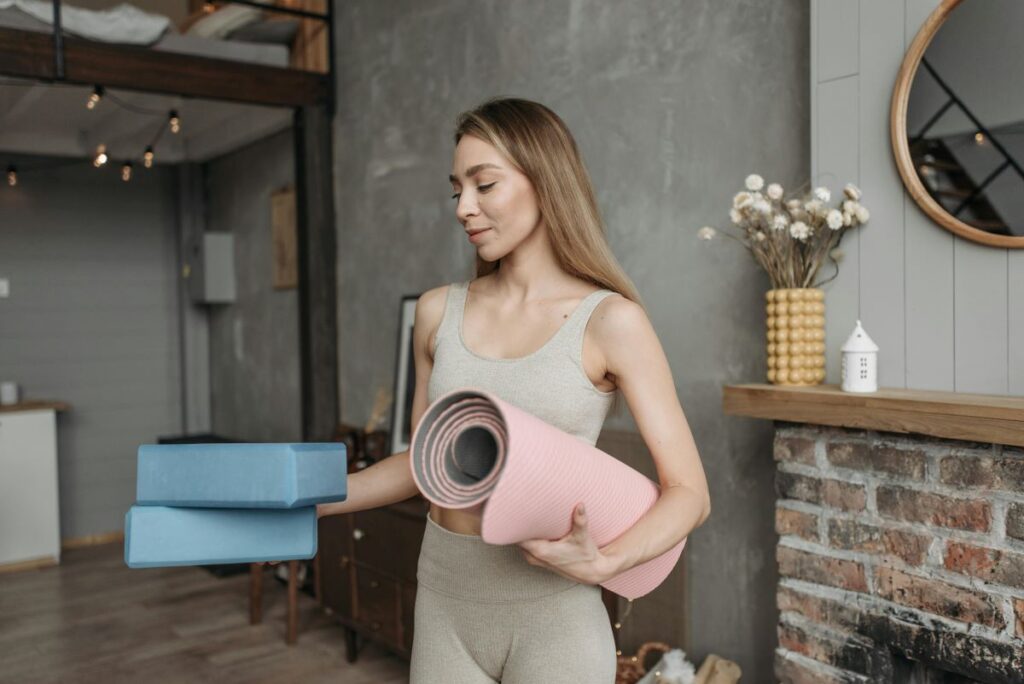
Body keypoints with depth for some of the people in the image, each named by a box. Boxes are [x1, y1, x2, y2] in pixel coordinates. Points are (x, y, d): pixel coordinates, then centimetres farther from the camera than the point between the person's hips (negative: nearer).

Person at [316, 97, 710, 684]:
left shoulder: (610, 321, -11)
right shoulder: (439, 312, 1)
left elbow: (689, 493, -10)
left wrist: (604, 563, -25)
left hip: (552, 611, -4)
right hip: (445, 602, 4)